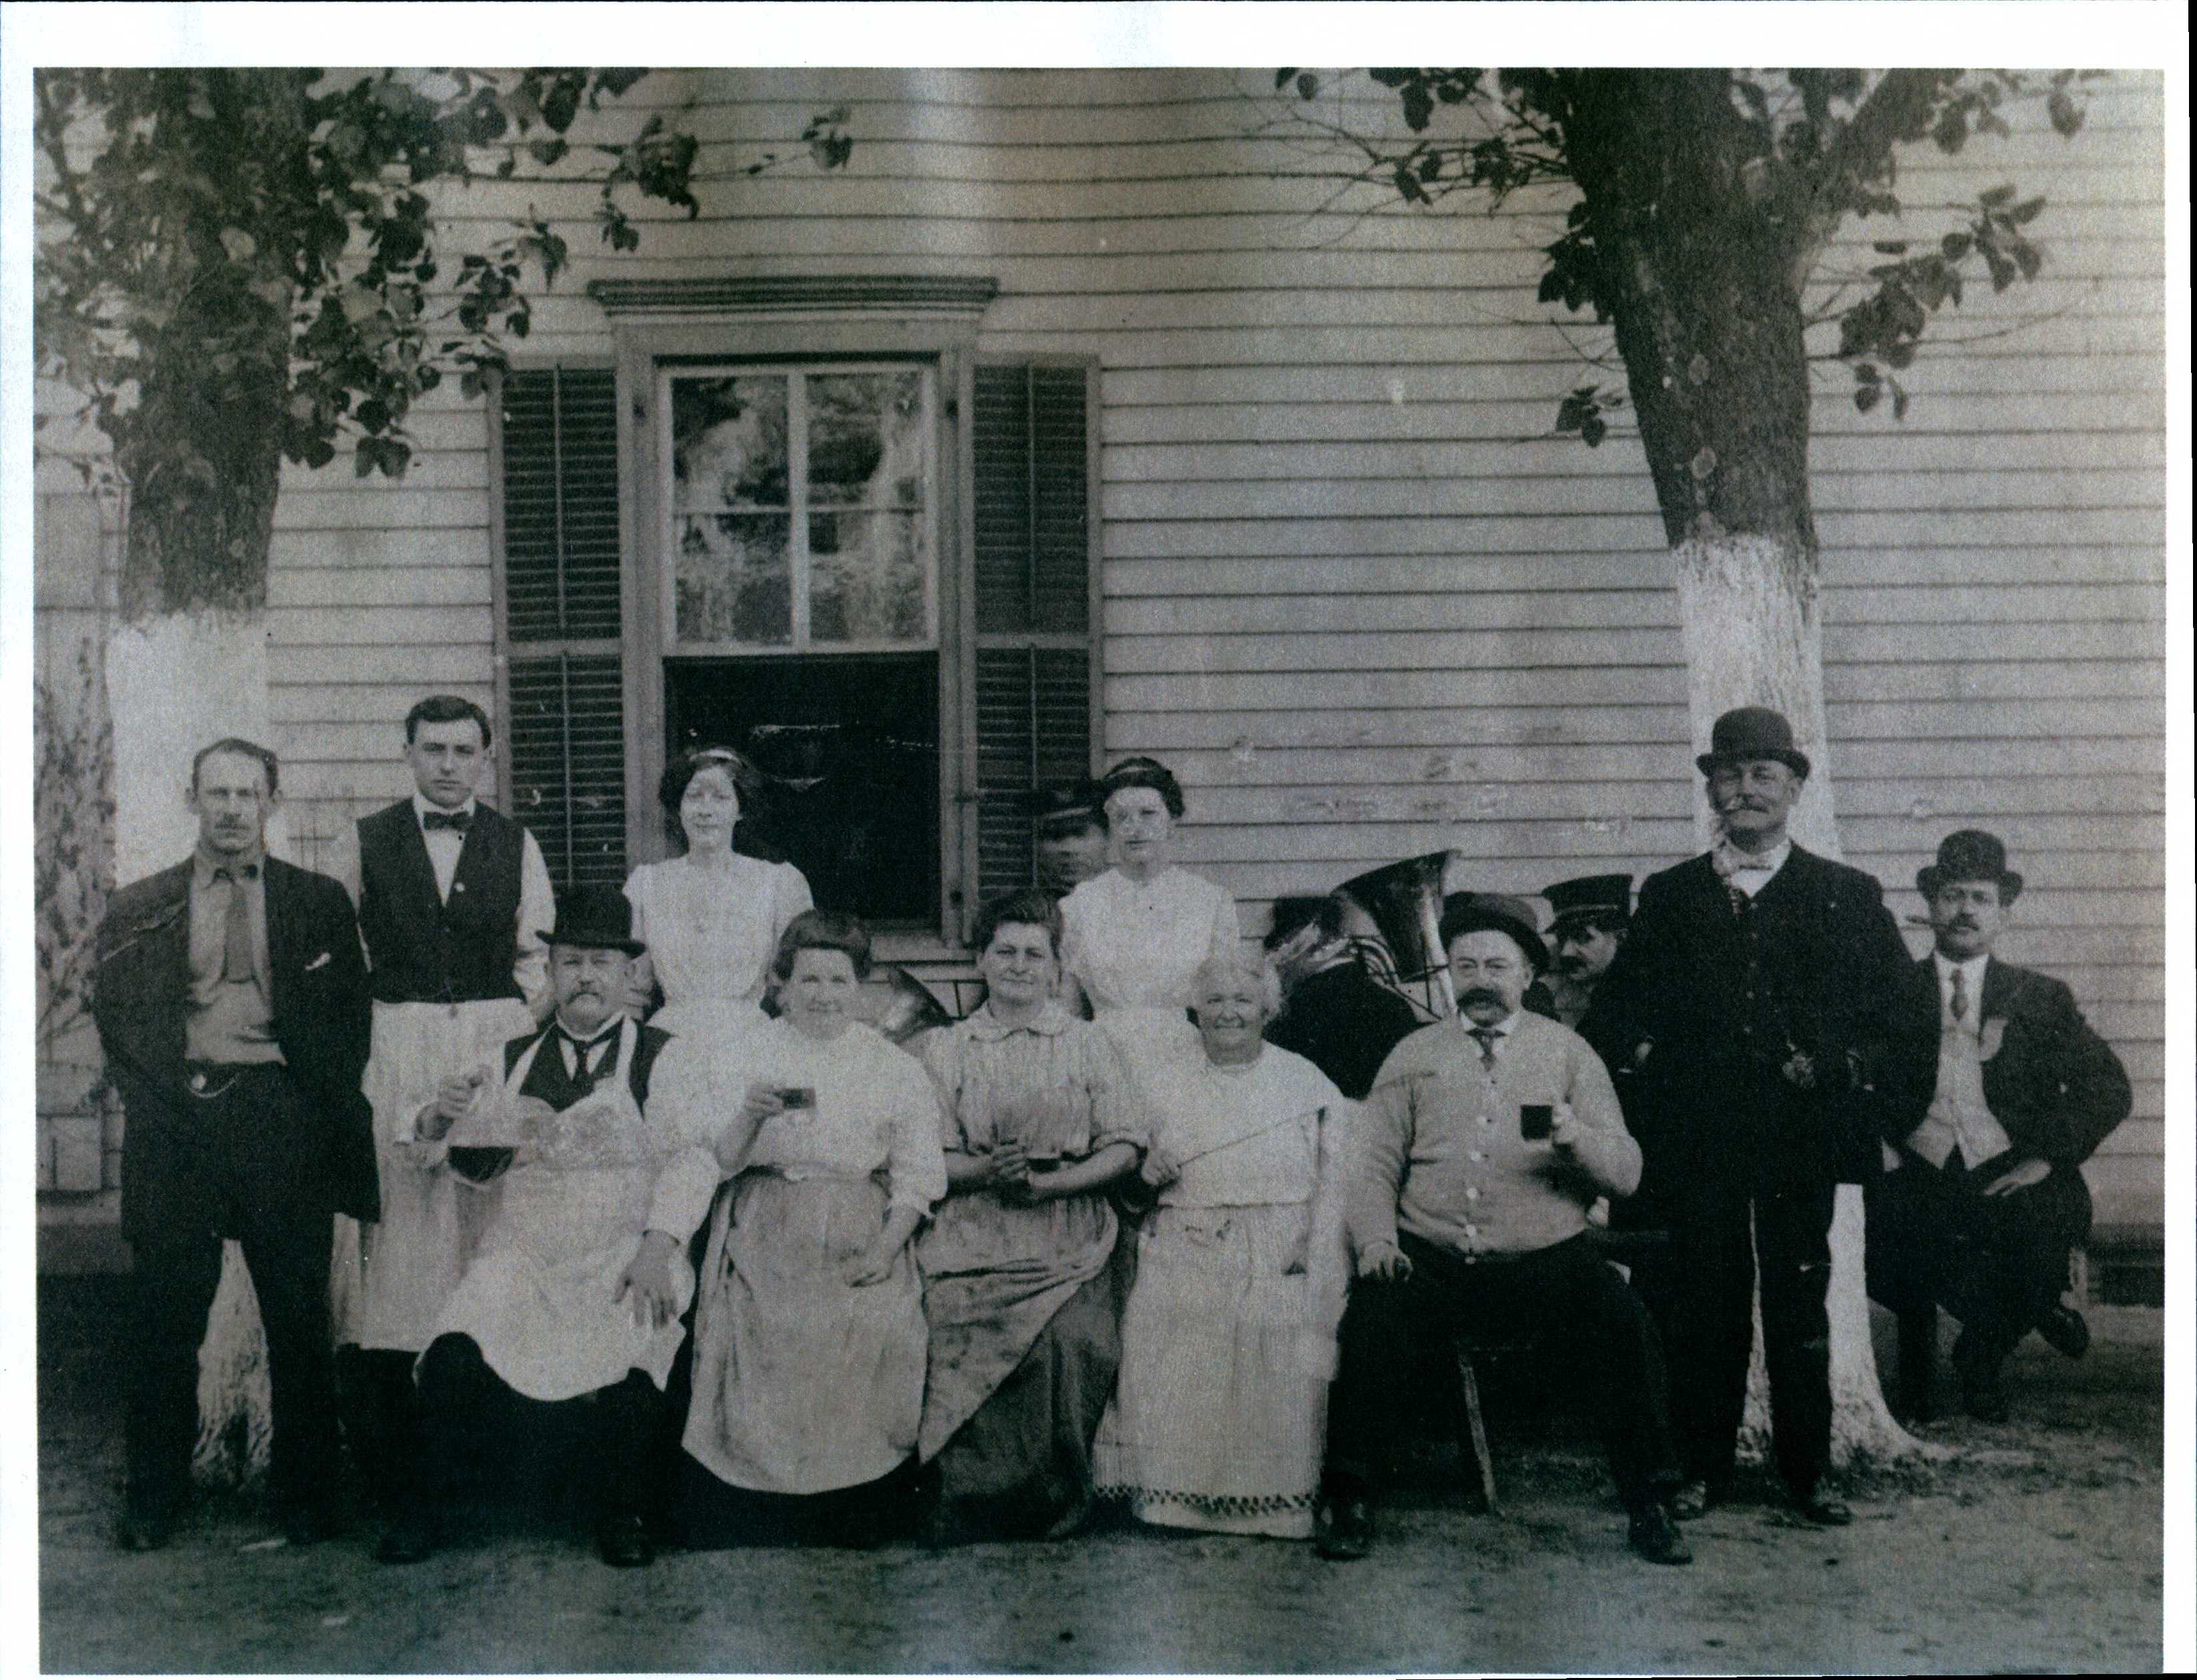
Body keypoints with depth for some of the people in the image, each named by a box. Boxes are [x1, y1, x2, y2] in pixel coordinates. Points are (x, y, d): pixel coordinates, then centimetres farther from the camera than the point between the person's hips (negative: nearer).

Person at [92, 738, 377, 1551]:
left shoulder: (319, 902, 12)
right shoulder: (138, 911, 13)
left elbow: (348, 1021, 10)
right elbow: (117, 1019, 8)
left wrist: (307, 1103, -1)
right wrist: (169, 1098, -5)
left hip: (282, 1114, 0)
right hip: (176, 1116, 1)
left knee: (299, 1316, 3)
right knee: (163, 1318, 2)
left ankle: (306, 1497, 14)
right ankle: (154, 1498, 14)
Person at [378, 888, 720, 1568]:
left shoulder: (668, 1062, 7)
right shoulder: (513, 1063, 17)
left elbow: (691, 1159, -5)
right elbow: (475, 1164, 16)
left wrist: (658, 1248, -18)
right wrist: (441, 1120, -6)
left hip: (624, 1258, -3)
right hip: (521, 1256, 3)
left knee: (628, 1370, -29)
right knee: (454, 1356, -22)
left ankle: (620, 1512, -4)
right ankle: (426, 1505, 1)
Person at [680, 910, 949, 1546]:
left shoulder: (895, 1069, 11)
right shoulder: (743, 1059, 11)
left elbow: (918, 1173, 7)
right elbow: (721, 1161, 3)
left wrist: (885, 1247, -6)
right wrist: (750, 1117, -16)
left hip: (861, 1242, 0)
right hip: (765, 1239, 0)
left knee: (876, 1332, -17)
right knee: (758, 1353, -15)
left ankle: (853, 1520, -4)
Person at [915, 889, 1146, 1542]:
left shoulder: (1089, 1045, 13)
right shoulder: (945, 1049, 13)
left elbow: (1125, 1147, 4)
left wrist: (1050, 1182, -11)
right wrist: (984, 1172, -16)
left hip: (1069, 1262, 0)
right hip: (972, 1261, 0)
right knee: (974, 1410, -10)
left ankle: (1057, 1530, 3)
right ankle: (966, 1538, 4)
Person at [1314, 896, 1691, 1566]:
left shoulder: (1567, 1051, 11)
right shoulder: (1413, 1056, 14)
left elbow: (1626, 1172, 4)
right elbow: (1377, 1163, 11)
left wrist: (1577, 1137, -18)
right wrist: (1375, 1239, -8)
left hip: (1548, 1260, 0)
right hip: (1432, 1261, 0)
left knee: (1624, 1325, -26)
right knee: (1372, 1319, -28)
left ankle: (1650, 1507, -9)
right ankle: (1346, 1502, -14)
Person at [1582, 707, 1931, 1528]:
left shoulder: (1847, 897, 10)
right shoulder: (1668, 897, 13)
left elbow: (1901, 1013, 7)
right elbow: (1615, 1012, 12)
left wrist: (1849, 1068, -6)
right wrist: (1638, 1049, -6)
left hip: (1802, 1130, -1)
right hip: (1699, 1136, 1)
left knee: (1800, 1301, 5)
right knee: (1704, 1304, 4)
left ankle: (1808, 1469, 16)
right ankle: (1704, 1468, 13)